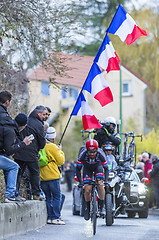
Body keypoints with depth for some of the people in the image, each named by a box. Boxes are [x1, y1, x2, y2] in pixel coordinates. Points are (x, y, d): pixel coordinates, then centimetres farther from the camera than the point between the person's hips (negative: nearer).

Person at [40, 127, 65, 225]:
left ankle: (49, 217, 11)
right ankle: (56, 217, -6)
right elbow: (61, 161, -7)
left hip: (42, 177, 6)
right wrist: (60, 151, 8)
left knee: (48, 197, 13)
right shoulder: (53, 147, -12)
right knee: (57, 196, 0)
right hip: (53, 176, -6)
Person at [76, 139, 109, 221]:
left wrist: (106, 180, -35)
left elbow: (106, 168, -21)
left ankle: (101, 207, -16)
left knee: (100, 183, -25)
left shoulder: (100, 154, -33)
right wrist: (80, 181, -33)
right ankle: (87, 207, 12)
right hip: (87, 168, 1)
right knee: (87, 189, -13)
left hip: (98, 166, 0)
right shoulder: (83, 153, -34)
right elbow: (78, 168, -23)